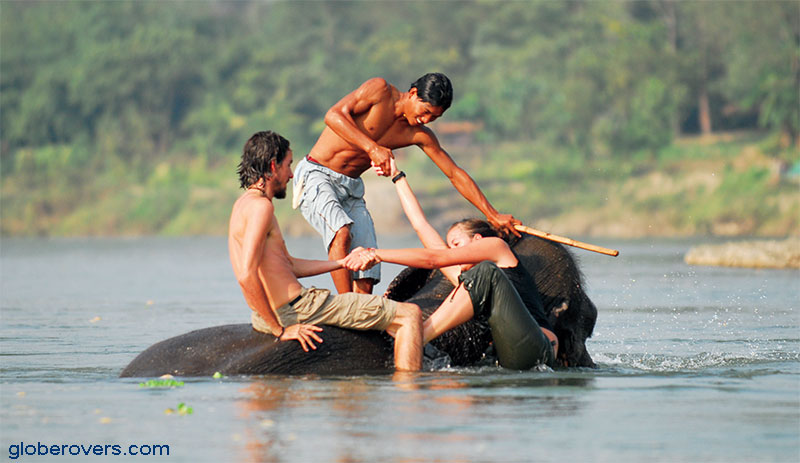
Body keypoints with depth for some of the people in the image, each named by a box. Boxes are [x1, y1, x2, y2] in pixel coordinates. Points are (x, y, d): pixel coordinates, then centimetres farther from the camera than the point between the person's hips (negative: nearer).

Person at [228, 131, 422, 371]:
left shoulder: (246, 203, 16)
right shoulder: (260, 206, -16)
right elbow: (247, 275, -27)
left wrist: (344, 262, 24)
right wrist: (280, 329, -22)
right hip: (293, 310, -11)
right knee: (410, 315, -7)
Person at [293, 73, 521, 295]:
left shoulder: (419, 135, 1)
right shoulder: (380, 90, -13)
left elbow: (455, 174, 5)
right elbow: (334, 115, -23)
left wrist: (493, 215, 0)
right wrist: (372, 147, -33)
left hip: (351, 188, 6)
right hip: (315, 176, -6)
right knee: (341, 233, -32)